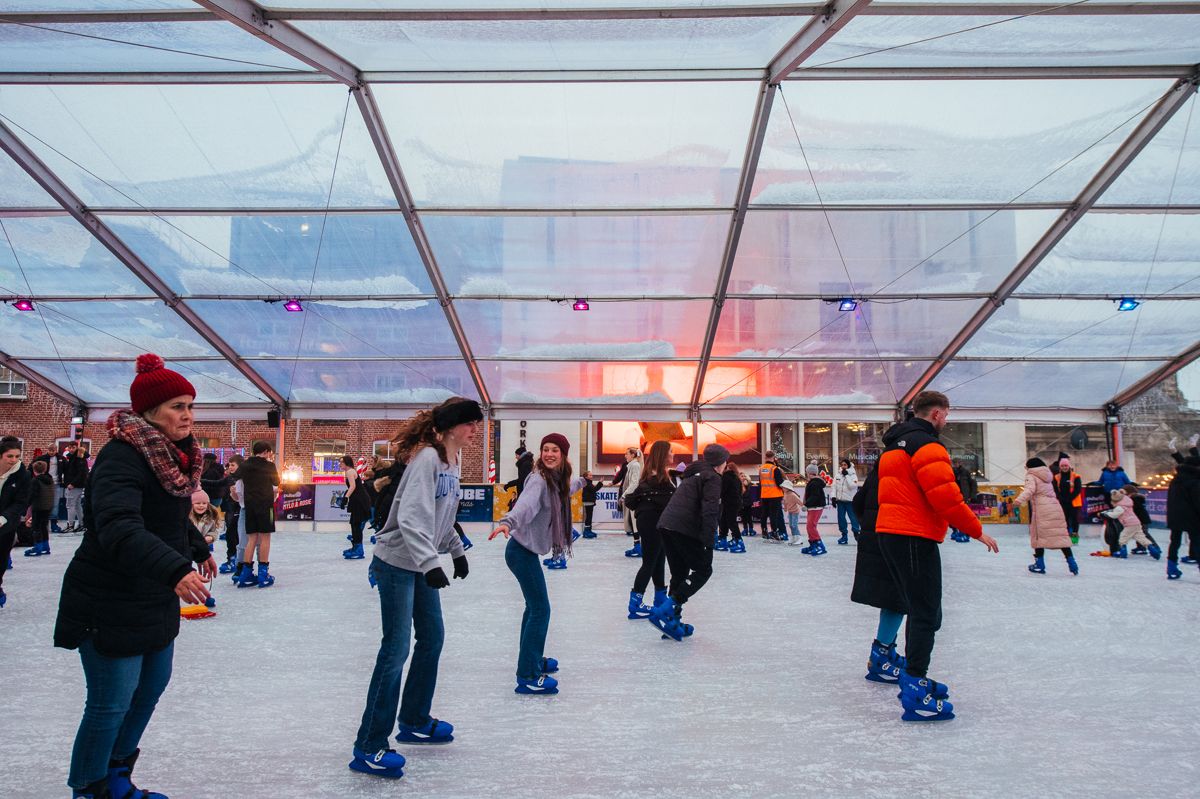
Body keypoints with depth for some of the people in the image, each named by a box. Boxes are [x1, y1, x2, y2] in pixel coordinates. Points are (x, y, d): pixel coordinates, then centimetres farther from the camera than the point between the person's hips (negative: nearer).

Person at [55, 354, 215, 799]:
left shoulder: (170, 455, 7)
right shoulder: (122, 457, -23)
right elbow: (119, 528, -38)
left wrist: (199, 549, 32)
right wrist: (175, 569, -49)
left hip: (157, 600, 10)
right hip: (111, 605, -10)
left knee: (152, 687, 20)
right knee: (111, 704, 1)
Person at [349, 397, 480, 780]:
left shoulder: (454, 460, 7)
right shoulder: (427, 457, -22)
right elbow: (412, 517, -31)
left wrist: (456, 550, 20)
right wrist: (430, 563, -37)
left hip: (422, 563, 10)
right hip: (397, 562, -10)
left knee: (432, 638, 17)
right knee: (396, 649, -8)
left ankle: (414, 722, 34)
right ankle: (369, 747, 2)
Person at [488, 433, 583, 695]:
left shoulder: (558, 480, 7)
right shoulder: (538, 479, -20)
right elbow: (525, 504, -39)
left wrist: (580, 481, 54)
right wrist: (507, 522, -58)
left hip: (528, 550, 9)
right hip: (522, 551, -9)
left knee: (535, 606, 22)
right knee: (540, 610, -9)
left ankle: (533, 658, 38)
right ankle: (527, 676, -5)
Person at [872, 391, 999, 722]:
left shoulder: (894, 445, 20)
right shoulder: (927, 445, -12)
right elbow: (946, 497, -18)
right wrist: (977, 531, -9)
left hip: (890, 534, 10)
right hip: (915, 537, -10)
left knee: (919, 610, 19)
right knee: (926, 615, -8)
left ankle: (913, 679, 28)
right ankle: (915, 695, -10)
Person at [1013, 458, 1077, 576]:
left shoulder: (1031, 476, 2)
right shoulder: (1047, 476, 24)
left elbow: (1030, 490, -18)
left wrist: (1020, 499, -33)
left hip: (1042, 509, -6)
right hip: (1055, 507, 6)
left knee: (1039, 536, 2)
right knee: (1061, 536, 5)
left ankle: (1039, 565, 2)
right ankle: (1072, 565, 2)